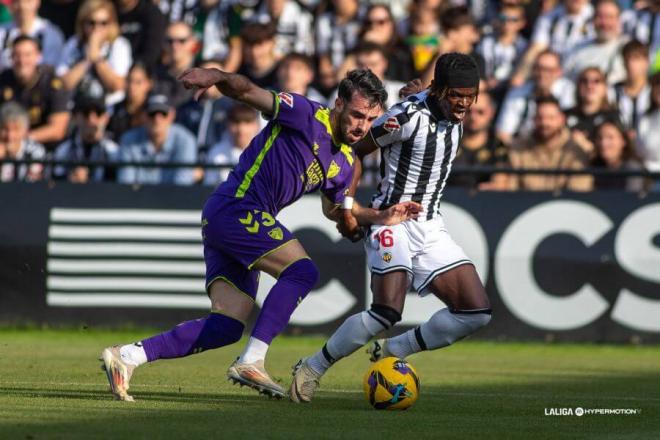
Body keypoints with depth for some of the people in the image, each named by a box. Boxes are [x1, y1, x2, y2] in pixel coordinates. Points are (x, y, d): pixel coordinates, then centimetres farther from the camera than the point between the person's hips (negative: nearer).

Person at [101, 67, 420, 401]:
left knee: (226, 327, -1)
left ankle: (126, 356, -2)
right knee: (301, 270, -20)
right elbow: (247, 92, -16)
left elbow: (333, 208, 32)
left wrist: (381, 217, 19)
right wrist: (217, 77, -36)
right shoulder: (307, 116, -8)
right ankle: (251, 362, -23)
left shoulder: (345, 161, 16)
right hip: (236, 208, -9)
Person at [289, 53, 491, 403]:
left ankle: (392, 353, 10)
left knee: (476, 312, -3)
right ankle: (310, 370, -7)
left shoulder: (454, 116, 7)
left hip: (430, 227, 8)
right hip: (392, 220, -8)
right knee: (388, 311, -25)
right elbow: (355, 150, -8)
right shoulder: (409, 116, -16)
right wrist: (346, 208, -12)